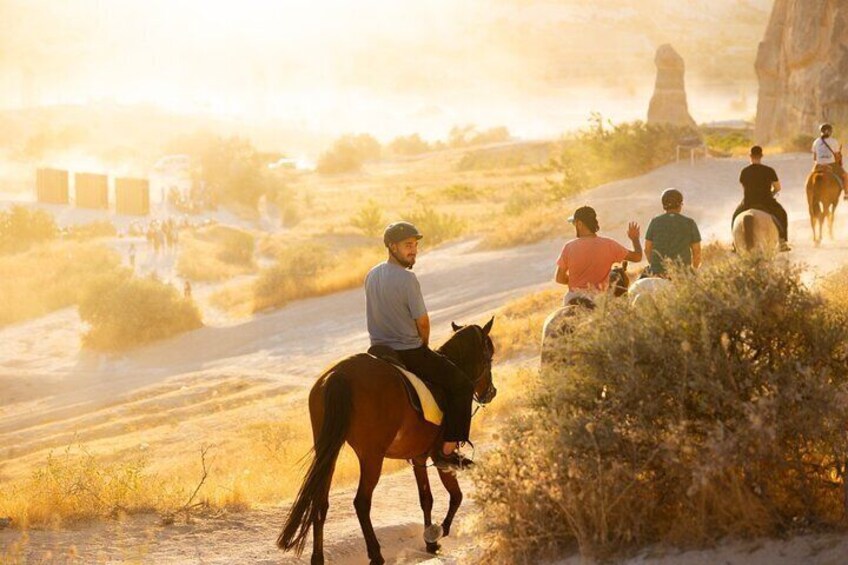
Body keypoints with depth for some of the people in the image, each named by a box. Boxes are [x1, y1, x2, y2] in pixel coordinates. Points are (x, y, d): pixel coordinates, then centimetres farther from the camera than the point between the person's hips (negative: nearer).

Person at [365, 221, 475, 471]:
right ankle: (447, 450, -2)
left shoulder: (371, 276, 6)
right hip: (410, 353, -8)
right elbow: (422, 322, -15)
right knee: (462, 385, 3)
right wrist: (423, 345, 7)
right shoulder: (407, 279, -19)